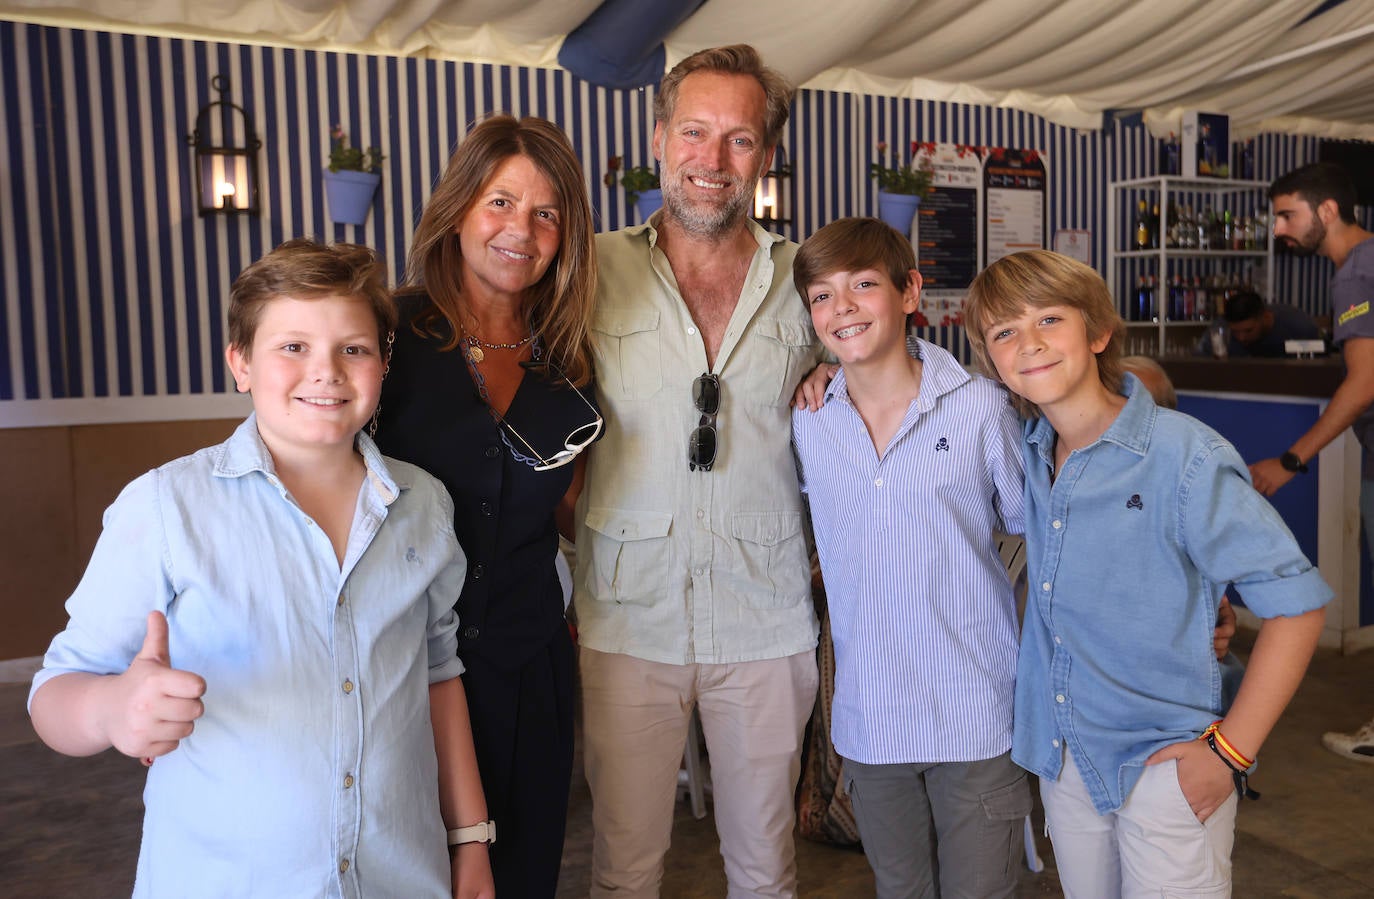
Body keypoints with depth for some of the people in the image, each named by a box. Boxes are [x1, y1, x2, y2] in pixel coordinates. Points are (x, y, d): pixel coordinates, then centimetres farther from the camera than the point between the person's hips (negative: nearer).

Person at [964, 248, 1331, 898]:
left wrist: (1231, 750, -15)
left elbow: (1296, 602, -16)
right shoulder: (1027, 449, -2)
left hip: (1165, 766, -5)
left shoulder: (1185, 458, -19)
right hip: (1060, 758, 5)